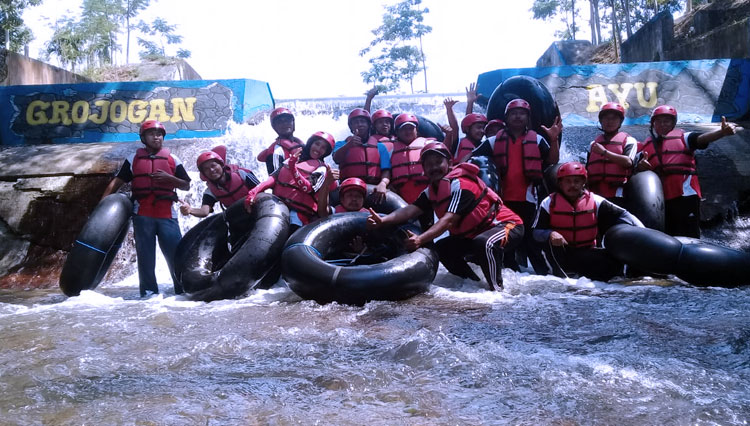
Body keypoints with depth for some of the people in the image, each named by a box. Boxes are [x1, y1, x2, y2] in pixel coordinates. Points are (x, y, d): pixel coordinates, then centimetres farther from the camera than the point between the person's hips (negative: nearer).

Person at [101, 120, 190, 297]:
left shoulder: (172, 159, 12)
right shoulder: (134, 159, 11)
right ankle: (149, 292, 10)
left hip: (167, 215, 0)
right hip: (142, 215, 0)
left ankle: (183, 289, 3)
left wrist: (168, 178, -6)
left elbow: (186, 185, 11)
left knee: (176, 253, -5)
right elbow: (116, 182, 9)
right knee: (145, 256, 3)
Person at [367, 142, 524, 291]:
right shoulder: (431, 191, 3)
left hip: (507, 224, -9)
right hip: (473, 233, 9)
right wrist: (382, 221, -30)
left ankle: (497, 290, -21)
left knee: (485, 243, -38)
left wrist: (420, 239, -49)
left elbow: (448, 221, -35)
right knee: (441, 248, 0)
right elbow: (411, 210, -12)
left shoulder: (460, 184, -24)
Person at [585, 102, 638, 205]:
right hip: (596, 195, 4)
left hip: (617, 195, -4)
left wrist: (604, 152, -13)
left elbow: (628, 161, -13)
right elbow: (587, 170, 22)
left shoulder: (628, 140, 6)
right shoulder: (593, 144, 21)